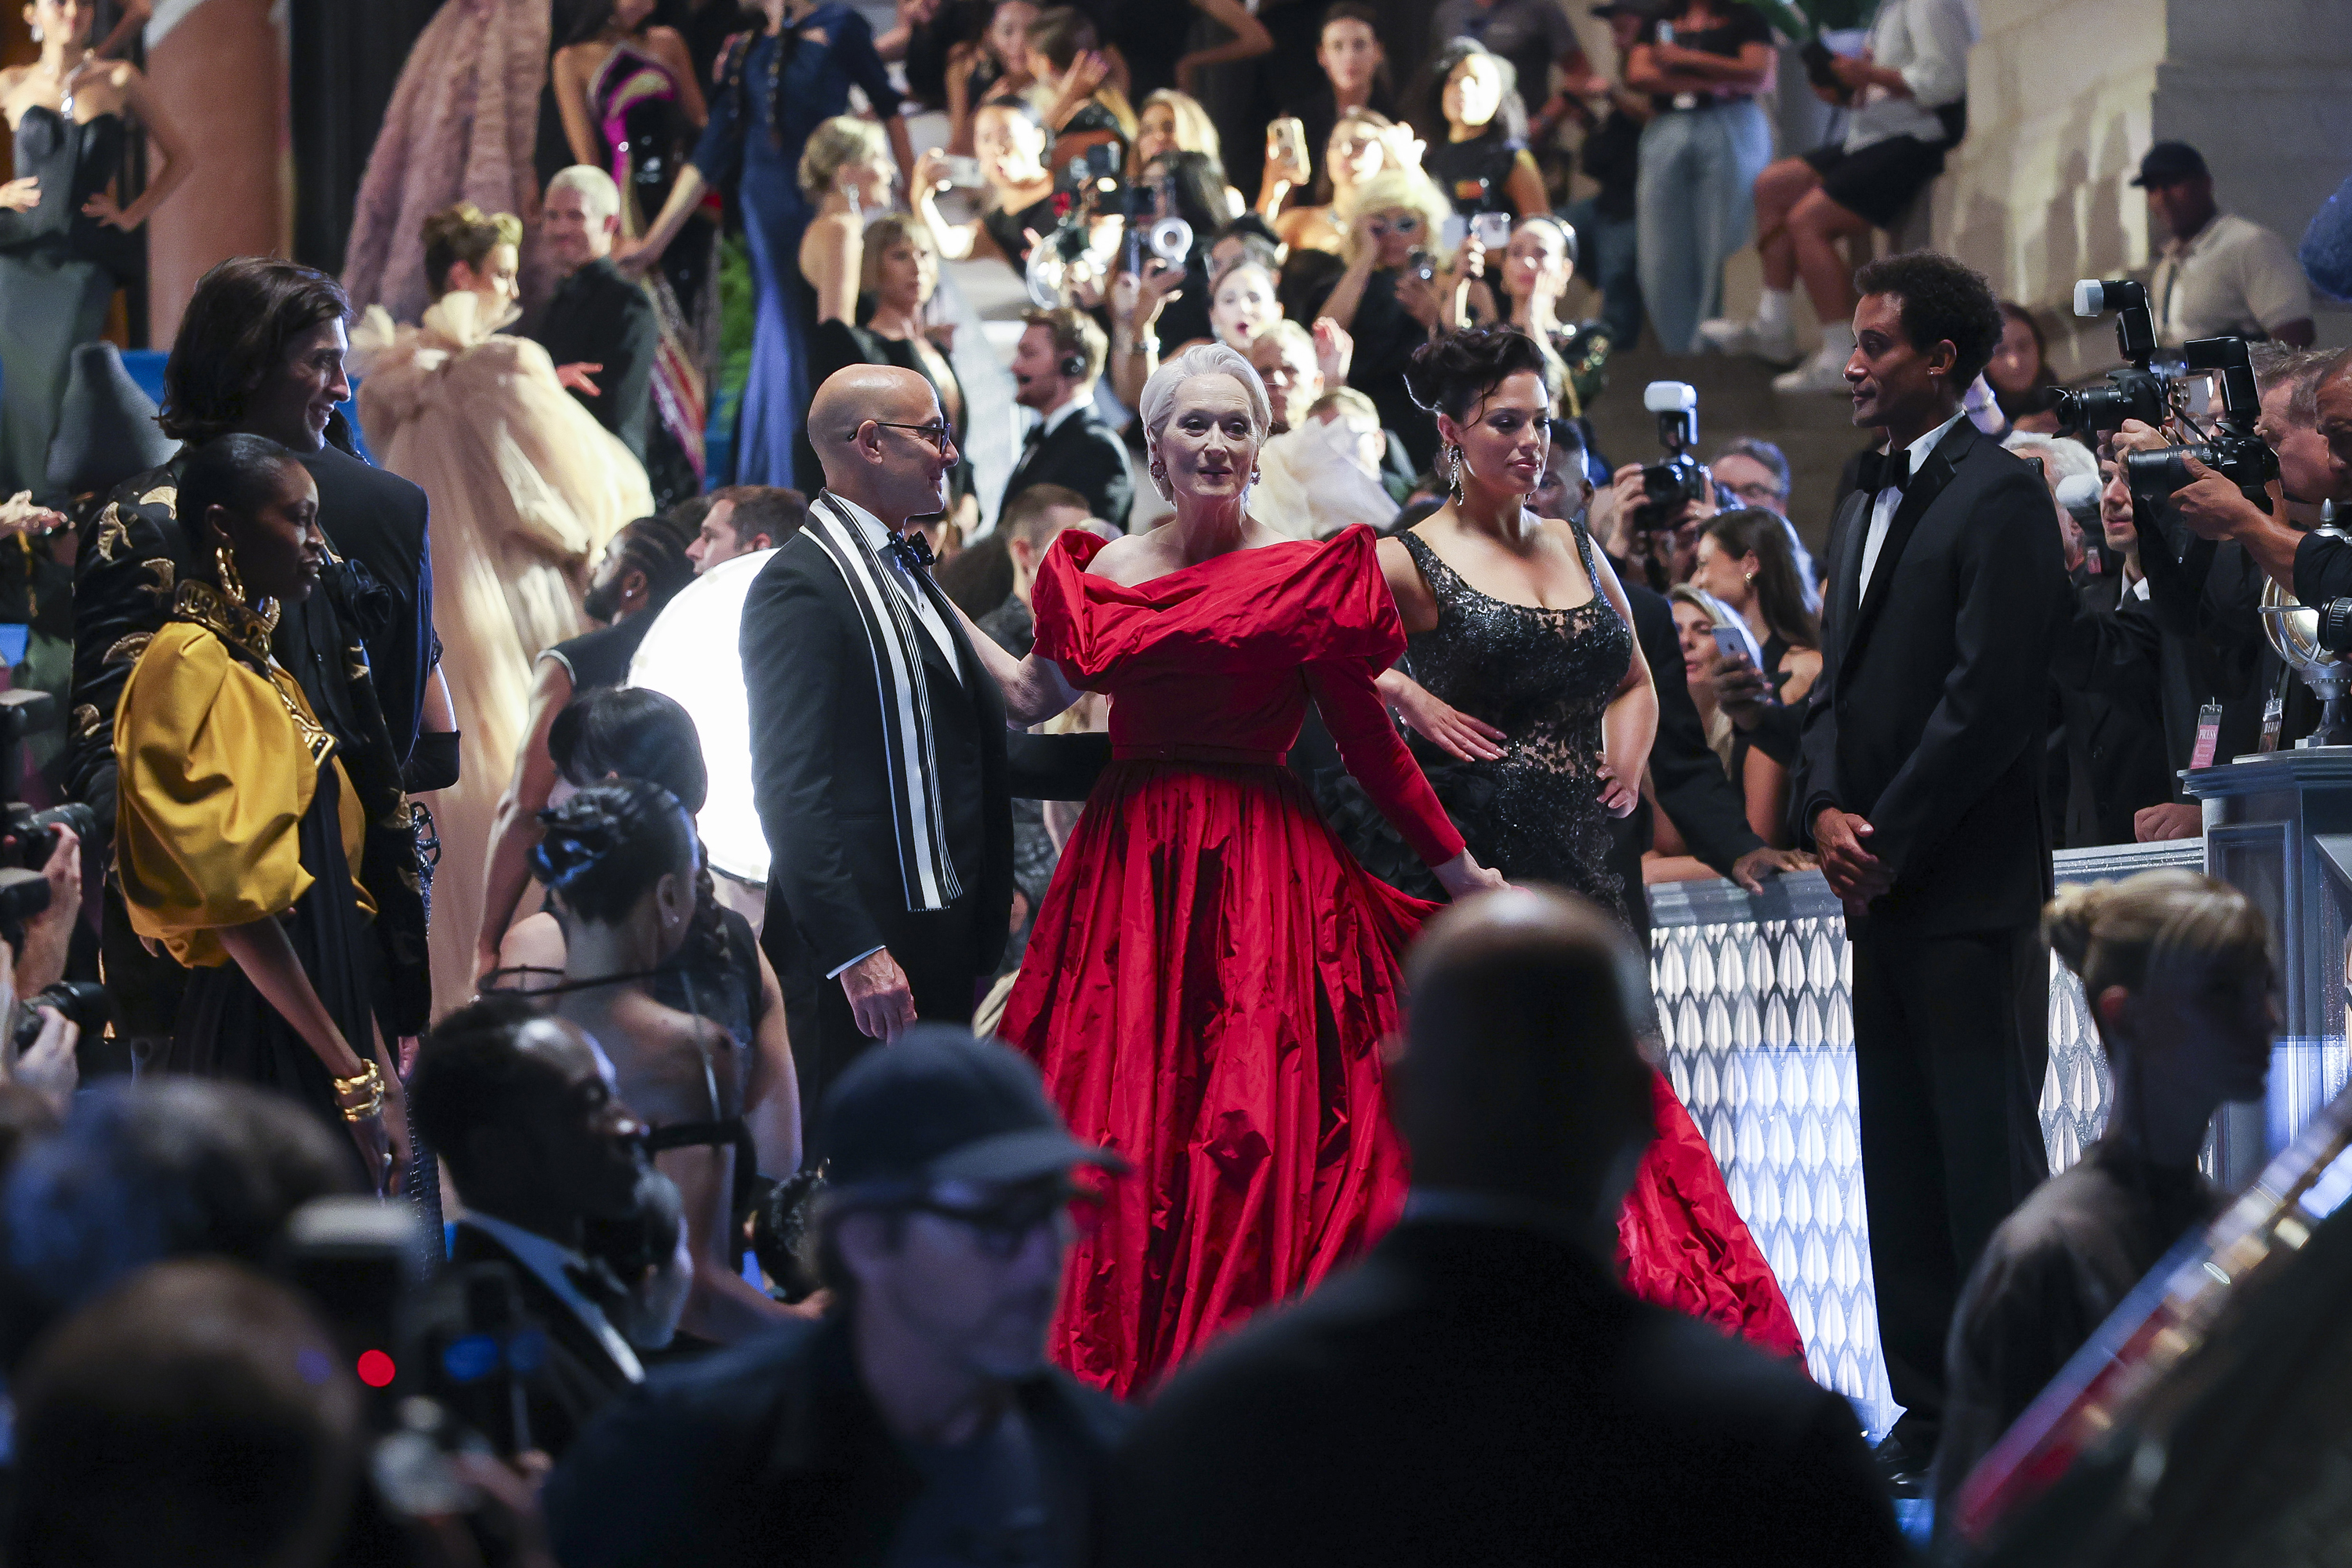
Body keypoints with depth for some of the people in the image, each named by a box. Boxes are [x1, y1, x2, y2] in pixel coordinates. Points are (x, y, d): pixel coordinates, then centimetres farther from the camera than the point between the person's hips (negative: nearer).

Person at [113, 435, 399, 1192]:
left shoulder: (263, 672, 18)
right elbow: (235, 901, -18)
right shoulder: (191, 666, -11)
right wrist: (351, 1071, -20)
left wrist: (377, 1058, 12)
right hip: (257, 1040, -9)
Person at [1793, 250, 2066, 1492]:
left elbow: (1990, 693, -16)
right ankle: (1930, 1411, 15)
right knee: (1901, 1159, 10)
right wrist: (1826, 809, 1)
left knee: (1988, 1154, -6)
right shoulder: (1867, 505, 19)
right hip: (1881, 883, 9)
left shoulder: (1997, 497, -10)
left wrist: (1887, 842, -14)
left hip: (1970, 888, -9)